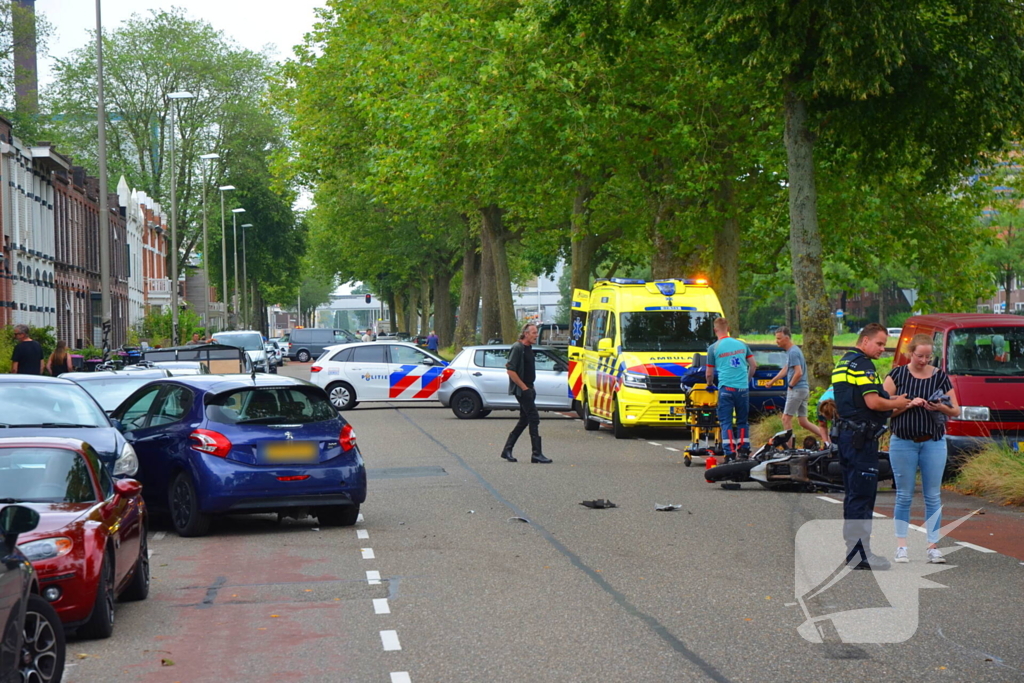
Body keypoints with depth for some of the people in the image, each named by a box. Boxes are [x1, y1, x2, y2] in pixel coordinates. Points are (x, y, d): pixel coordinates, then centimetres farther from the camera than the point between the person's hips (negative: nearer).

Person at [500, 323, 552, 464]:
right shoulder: (517, 348, -15)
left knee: (524, 420, 13)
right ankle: (536, 454, -9)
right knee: (534, 419, -11)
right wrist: (524, 387, -18)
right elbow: (510, 370, -20)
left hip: (528, 388, 10)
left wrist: (530, 388, 18)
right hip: (522, 390, -10)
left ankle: (507, 450, 19)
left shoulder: (528, 348, 14)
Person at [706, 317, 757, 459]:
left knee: (726, 422, 0)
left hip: (726, 388, -3)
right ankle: (744, 451, 13)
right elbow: (753, 365, 12)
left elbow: (709, 374, 3)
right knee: (742, 421, 14)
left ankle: (730, 453, -8)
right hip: (743, 388, 3)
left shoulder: (713, 348, -2)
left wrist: (710, 384, 23)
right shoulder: (741, 344, 8)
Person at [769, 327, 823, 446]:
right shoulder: (790, 351, 16)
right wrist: (772, 381, 31)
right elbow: (785, 369, 28)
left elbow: (799, 373, -23)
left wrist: (790, 386, -9)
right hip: (804, 389, 10)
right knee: (803, 421, 9)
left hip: (797, 390, -10)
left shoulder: (793, 352, -15)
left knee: (786, 418, -3)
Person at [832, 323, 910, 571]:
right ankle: (859, 555, -8)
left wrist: (890, 401, 16)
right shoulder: (862, 365, -14)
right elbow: (873, 402, -21)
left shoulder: (843, 363, 18)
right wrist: (897, 404, -4)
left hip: (845, 435, 10)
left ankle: (852, 549, 21)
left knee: (854, 494, 15)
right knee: (862, 496, -8)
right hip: (861, 437, -10)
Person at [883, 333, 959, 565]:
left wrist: (941, 407, -16)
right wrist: (908, 404, -17)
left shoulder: (940, 377, 4)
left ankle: (933, 546, 5)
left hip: (934, 442, 1)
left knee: (933, 496, 1)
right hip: (903, 442, -1)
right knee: (904, 495, 3)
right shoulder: (897, 375, 0)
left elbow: (956, 411, 5)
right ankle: (901, 546, 9)